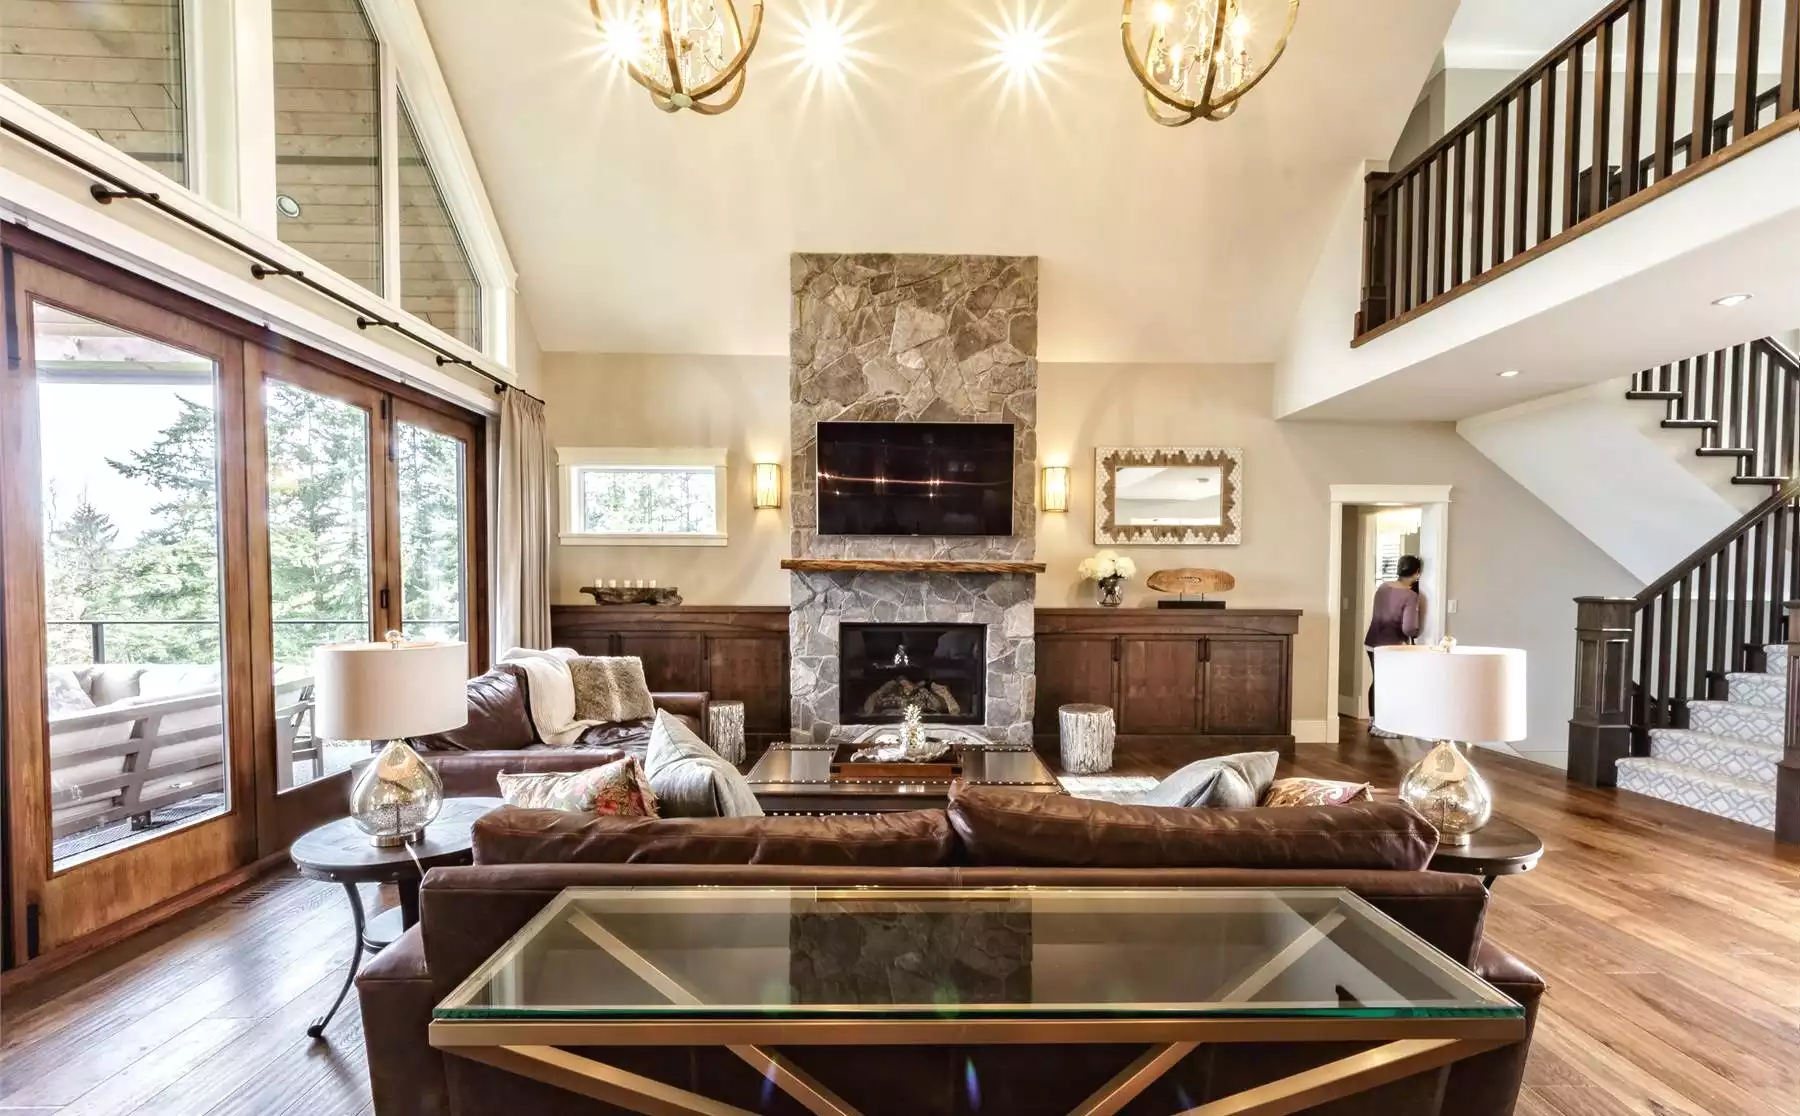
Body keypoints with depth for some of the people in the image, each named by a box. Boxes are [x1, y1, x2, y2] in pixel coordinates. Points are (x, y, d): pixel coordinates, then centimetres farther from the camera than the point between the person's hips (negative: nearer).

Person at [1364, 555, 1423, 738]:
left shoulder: (1382, 586, 3)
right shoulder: (1411, 596, -17)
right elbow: (1408, 628, -19)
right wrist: (1415, 633, 1)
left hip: (1372, 642, 7)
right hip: (1391, 645, -6)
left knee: (1376, 681, 17)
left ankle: (1373, 721, 25)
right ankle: (1380, 726, 9)